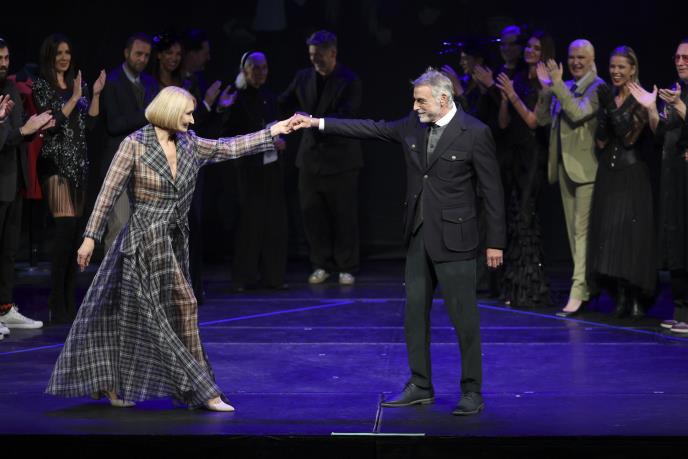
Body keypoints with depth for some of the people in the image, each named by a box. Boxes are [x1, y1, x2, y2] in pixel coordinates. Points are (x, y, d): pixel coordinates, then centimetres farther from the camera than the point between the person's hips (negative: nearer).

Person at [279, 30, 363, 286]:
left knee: (344, 215, 3)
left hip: (340, 157, -4)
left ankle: (346, 267, 12)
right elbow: (284, 104, 12)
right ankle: (321, 265, 16)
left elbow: (344, 117, -17)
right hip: (311, 156, 4)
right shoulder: (303, 77, 7)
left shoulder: (349, 82, -8)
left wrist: (314, 121, -30)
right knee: (312, 214, 5)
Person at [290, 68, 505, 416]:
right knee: (415, 312, 11)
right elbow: (371, 129, 8)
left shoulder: (474, 133, -13)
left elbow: (492, 189, -10)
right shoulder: (413, 125, 5)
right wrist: (317, 123, 2)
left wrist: (495, 242, -10)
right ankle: (420, 387, 21)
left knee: (463, 316, -1)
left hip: (454, 238, -7)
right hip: (418, 236, 7)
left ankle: (472, 392, 9)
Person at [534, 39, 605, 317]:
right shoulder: (564, 88, 14)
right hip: (564, 166, 8)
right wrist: (546, 87, -1)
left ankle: (578, 292, -11)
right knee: (573, 230, 12)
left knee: (582, 229, -10)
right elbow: (542, 119, 9)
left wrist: (557, 84, -20)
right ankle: (587, 287, 21)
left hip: (585, 166, -8)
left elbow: (579, 113, -22)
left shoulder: (598, 87, -8)